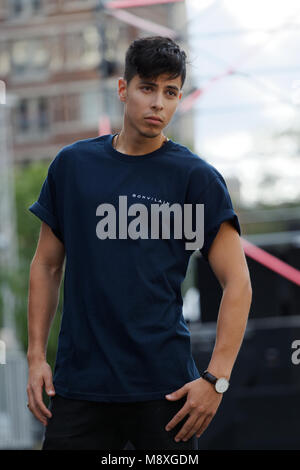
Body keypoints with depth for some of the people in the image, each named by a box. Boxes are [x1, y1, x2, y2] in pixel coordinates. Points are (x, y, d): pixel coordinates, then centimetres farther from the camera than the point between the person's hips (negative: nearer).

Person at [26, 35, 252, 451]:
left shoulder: (197, 177, -1)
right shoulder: (72, 164, 8)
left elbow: (237, 282, -4)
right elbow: (47, 265, 14)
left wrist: (216, 378, -12)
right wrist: (36, 356, 6)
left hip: (164, 388, -2)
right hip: (79, 382, 2)